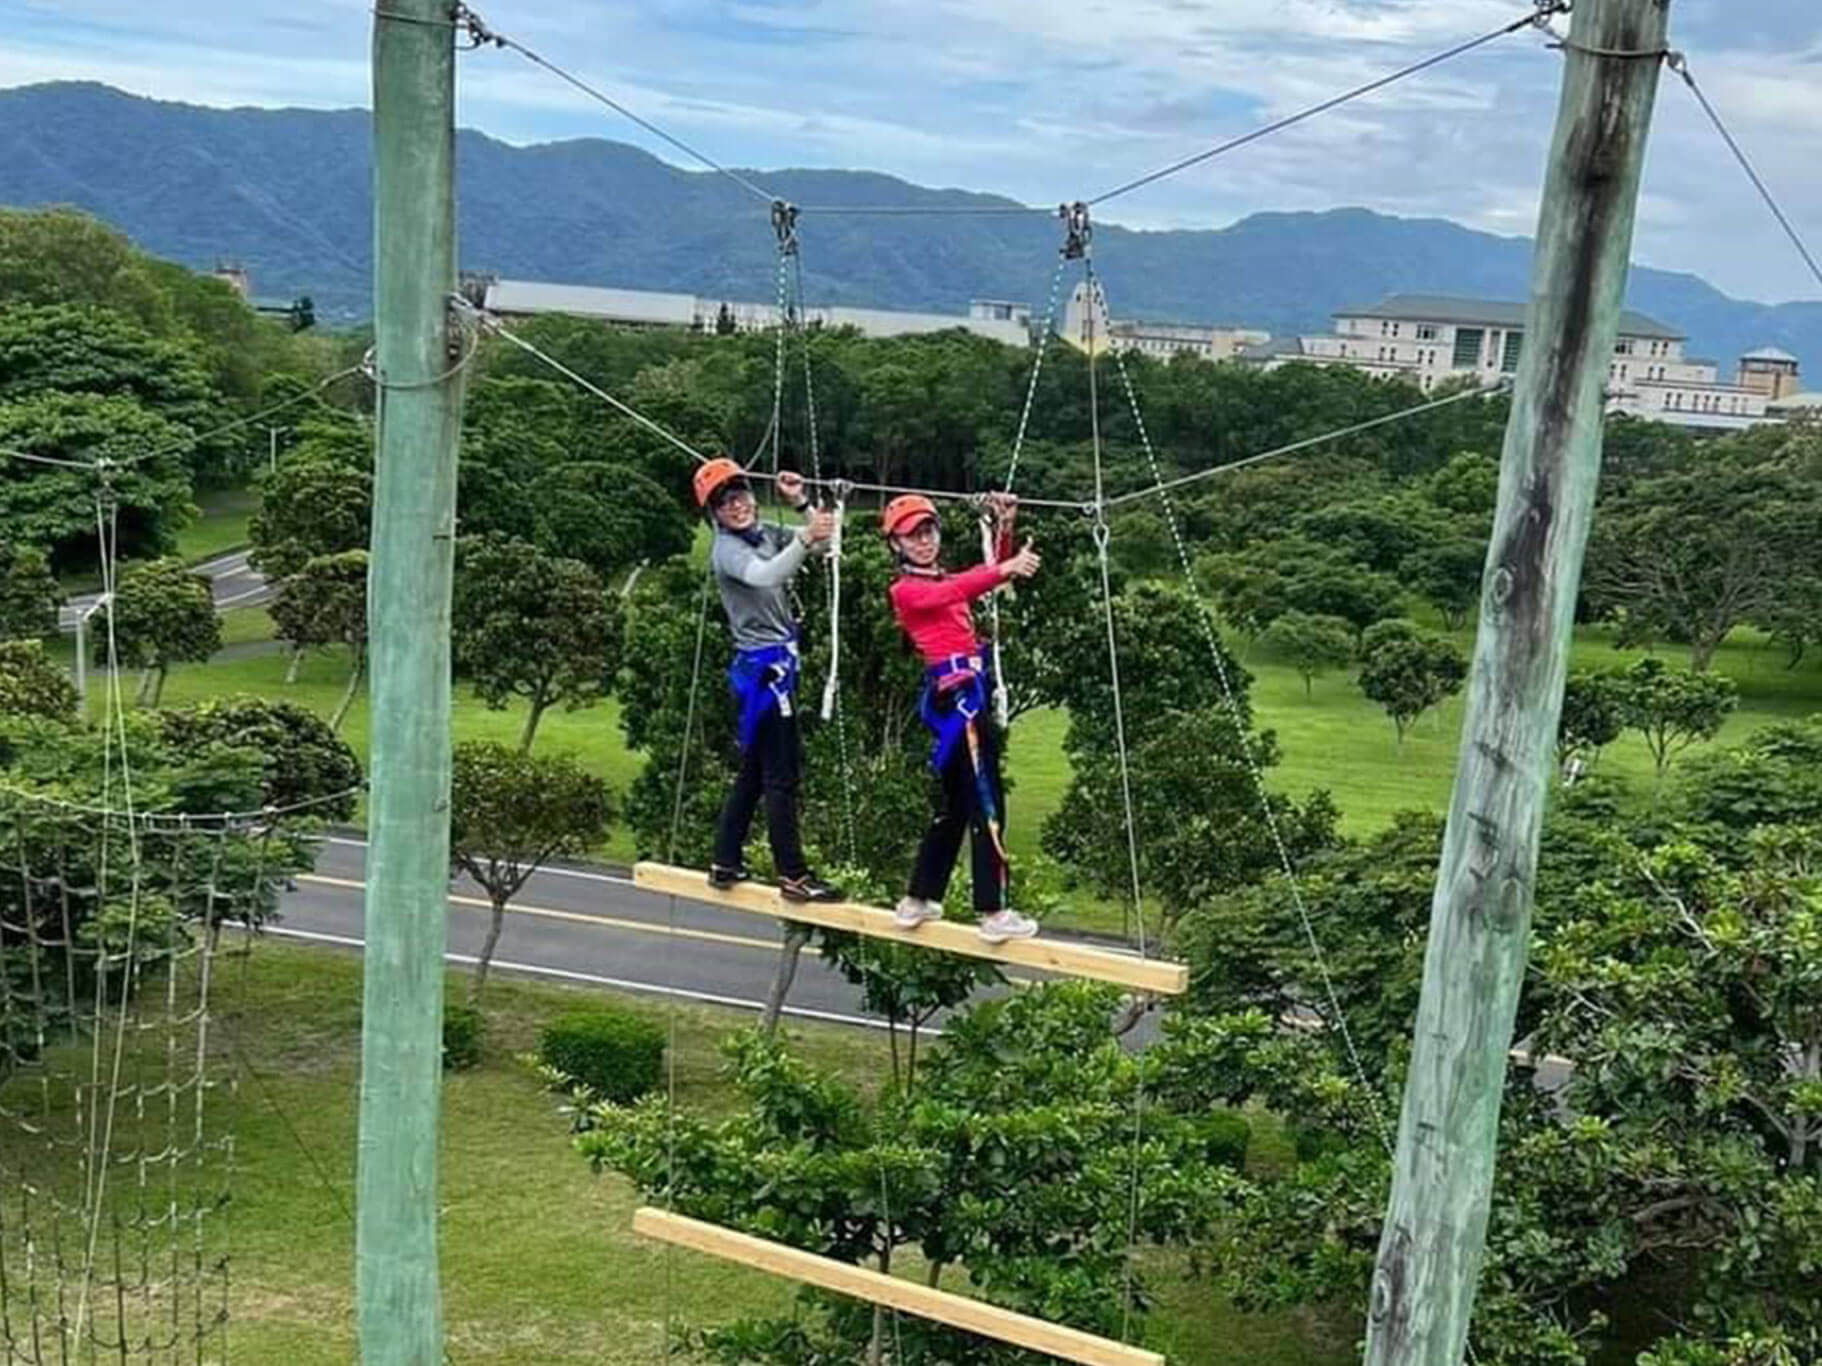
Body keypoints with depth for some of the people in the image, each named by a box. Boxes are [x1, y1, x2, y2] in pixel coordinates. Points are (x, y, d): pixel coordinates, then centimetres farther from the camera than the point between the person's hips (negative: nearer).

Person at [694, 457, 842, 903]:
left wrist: (801, 506, -1)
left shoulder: (766, 534, 10)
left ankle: (725, 864, 22)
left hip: (778, 663, 9)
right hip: (764, 666, -9)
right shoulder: (727, 549, -14)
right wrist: (804, 540, -46)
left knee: (755, 770, 15)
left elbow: (823, 542, 13)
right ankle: (794, 876, -4)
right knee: (782, 773, -7)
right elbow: (763, 575, -34)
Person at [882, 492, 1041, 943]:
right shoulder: (906, 590, -3)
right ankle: (993, 913, -9)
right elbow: (953, 593, -22)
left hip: (968, 692, 9)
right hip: (956, 691, -9)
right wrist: (1006, 569, -34)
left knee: (957, 803, 16)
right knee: (988, 803, -10)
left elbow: (992, 569, 7)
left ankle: (918, 901, 24)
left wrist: (1004, 528, -10)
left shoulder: (946, 582, 21)